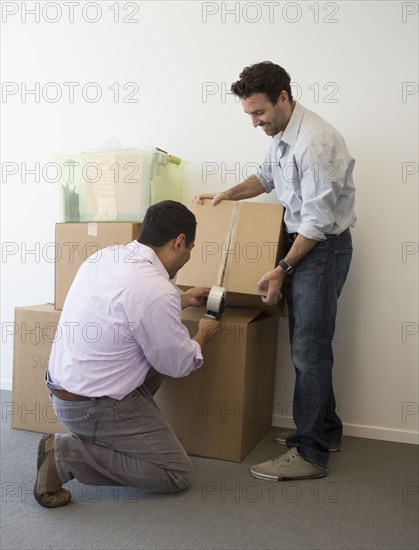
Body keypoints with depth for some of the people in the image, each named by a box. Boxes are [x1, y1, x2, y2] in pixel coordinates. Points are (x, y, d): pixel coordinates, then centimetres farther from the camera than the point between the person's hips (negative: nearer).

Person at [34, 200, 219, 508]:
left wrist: (182, 301, 28)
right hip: (92, 408, -9)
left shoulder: (107, 255, -1)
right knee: (177, 474, 3)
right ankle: (67, 454, -4)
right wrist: (203, 335, 9)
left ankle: (125, 431, 15)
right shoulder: (157, 291, -26)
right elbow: (178, 364, -11)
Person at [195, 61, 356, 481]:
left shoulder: (314, 142, -22)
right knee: (308, 346, 14)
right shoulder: (281, 135, 9)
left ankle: (310, 454, 5)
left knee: (308, 350, -7)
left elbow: (318, 221, -22)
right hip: (302, 242, 9)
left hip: (323, 247, -9)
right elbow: (266, 177, 27)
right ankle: (325, 431, 29)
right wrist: (225, 195, 16)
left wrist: (281, 269, -16)